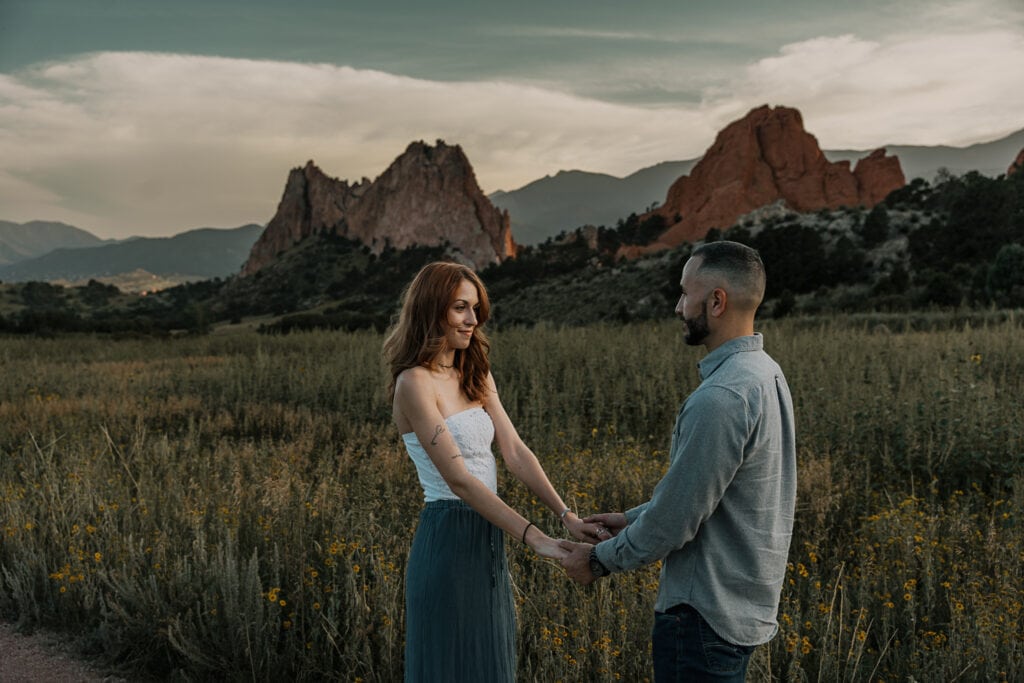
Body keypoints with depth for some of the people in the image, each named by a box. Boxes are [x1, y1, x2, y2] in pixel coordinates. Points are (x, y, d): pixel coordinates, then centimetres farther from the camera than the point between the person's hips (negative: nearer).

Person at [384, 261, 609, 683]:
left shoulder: (476, 376, 10)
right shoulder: (415, 383, -15)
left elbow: (515, 453, 2)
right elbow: (457, 478, -22)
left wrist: (567, 516, -10)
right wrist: (534, 538, -27)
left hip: (488, 537, 8)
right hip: (450, 538, -8)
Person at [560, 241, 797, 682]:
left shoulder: (721, 397, -26)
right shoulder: (764, 371, 6)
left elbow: (676, 519, -20)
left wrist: (600, 560, -5)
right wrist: (632, 518, 14)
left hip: (706, 615, -9)